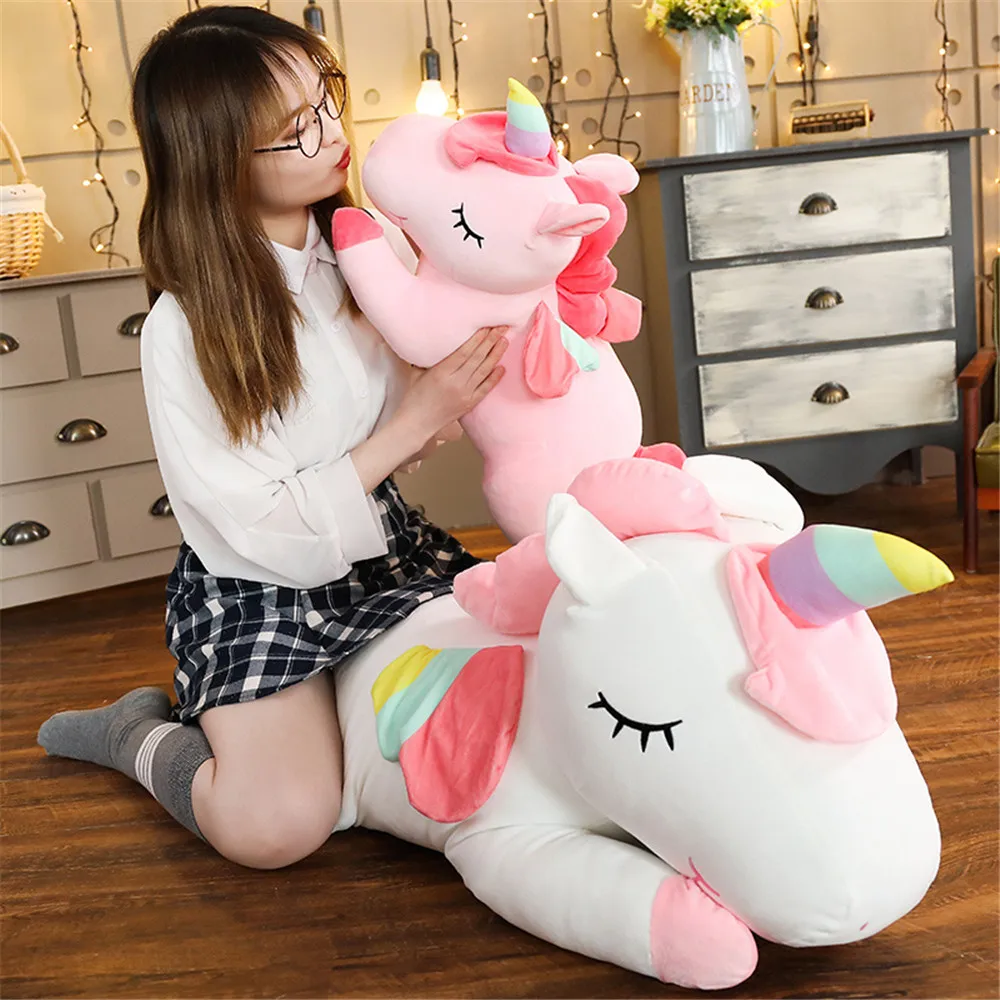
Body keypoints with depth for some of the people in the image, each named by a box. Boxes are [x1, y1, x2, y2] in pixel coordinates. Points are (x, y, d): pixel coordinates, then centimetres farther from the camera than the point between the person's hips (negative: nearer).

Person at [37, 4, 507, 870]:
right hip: (260, 590, -6)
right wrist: (409, 425, -22)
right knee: (276, 824, -22)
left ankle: (348, 689, 19)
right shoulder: (185, 334, -21)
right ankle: (139, 735, 10)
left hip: (383, 545, 7)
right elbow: (266, 531, -19)